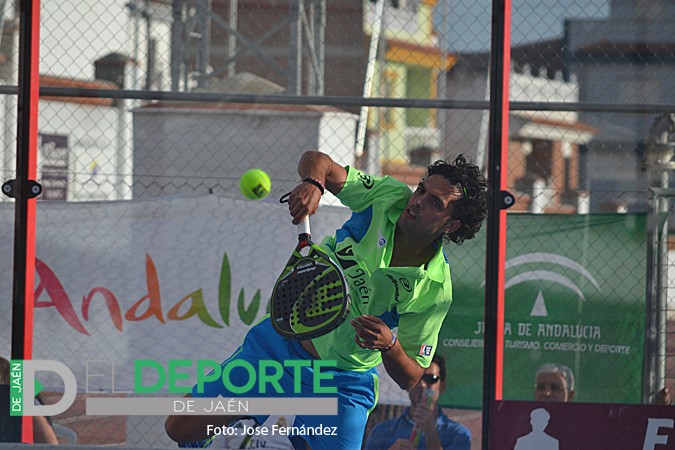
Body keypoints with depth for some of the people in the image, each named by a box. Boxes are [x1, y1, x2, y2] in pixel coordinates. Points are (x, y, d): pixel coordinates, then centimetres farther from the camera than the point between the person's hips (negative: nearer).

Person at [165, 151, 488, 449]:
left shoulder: (435, 290, -18)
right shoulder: (389, 196, -13)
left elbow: (410, 378, -12)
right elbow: (316, 161, -6)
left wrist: (390, 346, -33)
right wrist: (313, 183, -29)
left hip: (340, 384, -2)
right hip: (283, 339, 2)